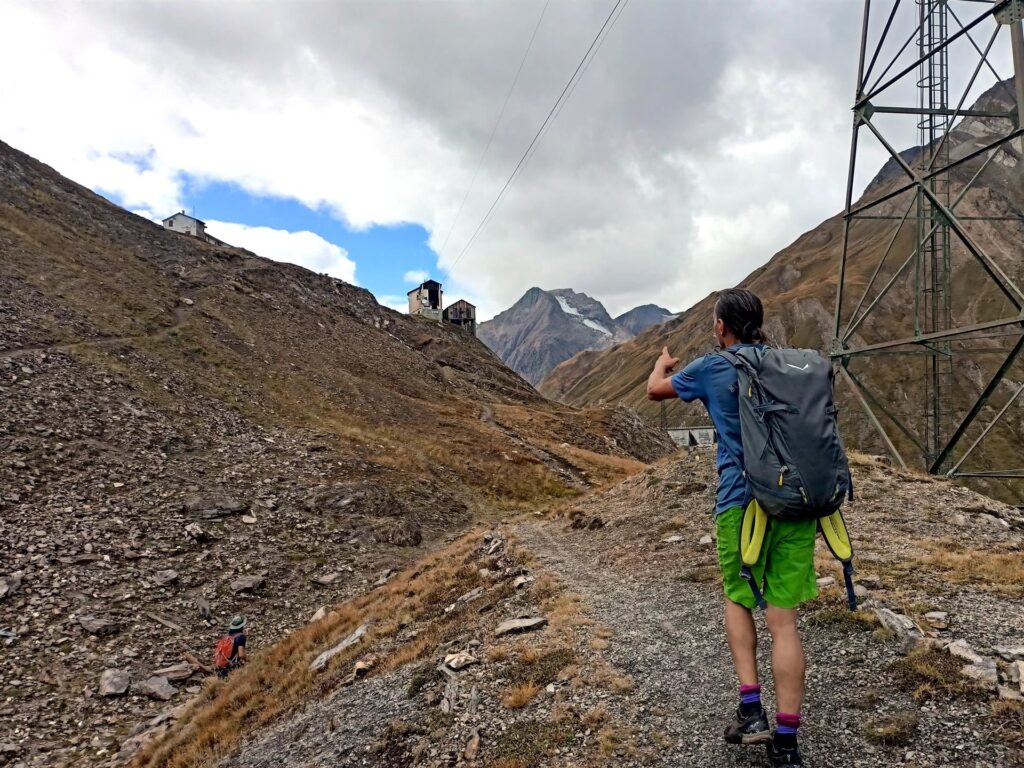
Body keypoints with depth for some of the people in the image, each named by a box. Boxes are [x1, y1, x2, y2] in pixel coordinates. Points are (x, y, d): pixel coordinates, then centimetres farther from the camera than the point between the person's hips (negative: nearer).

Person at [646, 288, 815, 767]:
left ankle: (751, 709, 10)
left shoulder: (712, 369, -1)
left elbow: (655, 390, 16)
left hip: (742, 503, -3)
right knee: (784, 618, 6)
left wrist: (663, 364, 36)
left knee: (738, 600, 19)